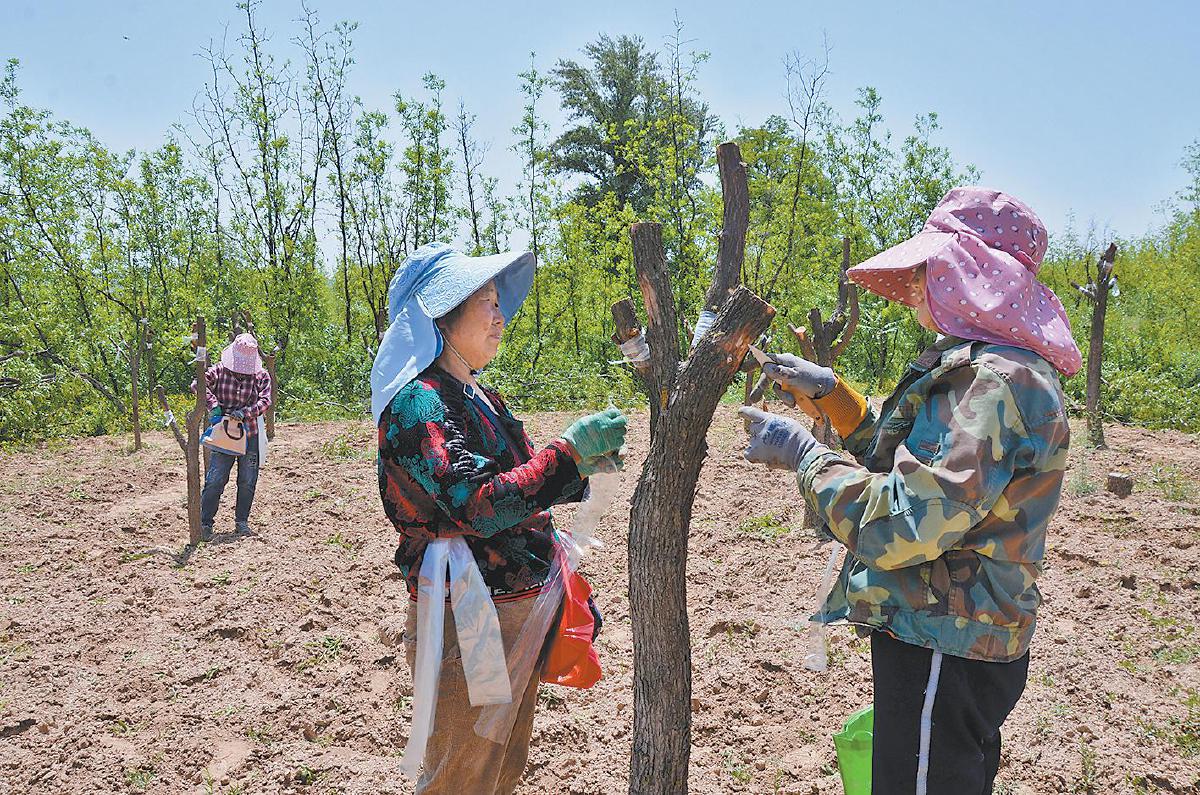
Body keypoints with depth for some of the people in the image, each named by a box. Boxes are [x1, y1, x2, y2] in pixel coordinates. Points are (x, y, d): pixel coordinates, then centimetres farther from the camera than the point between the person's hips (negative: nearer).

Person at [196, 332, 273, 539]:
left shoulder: (262, 375, 0)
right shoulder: (219, 370, -1)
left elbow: (265, 400, -11)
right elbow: (198, 384, -15)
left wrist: (245, 412, -27)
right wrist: (213, 405, -28)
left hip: (251, 435, 1)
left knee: (247, 482, 9)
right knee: (215, 480, -5)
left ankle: (241, 522, 23)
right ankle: (205, 523, 4)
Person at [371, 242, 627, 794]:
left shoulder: (478, 396, 13)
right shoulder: (417, 402, -17)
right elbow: (478, 508, -27)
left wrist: (582, 465, 1)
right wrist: (568, 450, -26)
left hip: (519, 612, 9)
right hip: (469, 623, -9)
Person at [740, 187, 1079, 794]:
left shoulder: (1002, 383, -24)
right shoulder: (975, 369, 10)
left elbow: (902, 527, -31)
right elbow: (898, 460, 21)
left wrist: (804, 454, -19)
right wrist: (828, 391, 10)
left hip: (946, 653, -10)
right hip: (942, 636, 10)